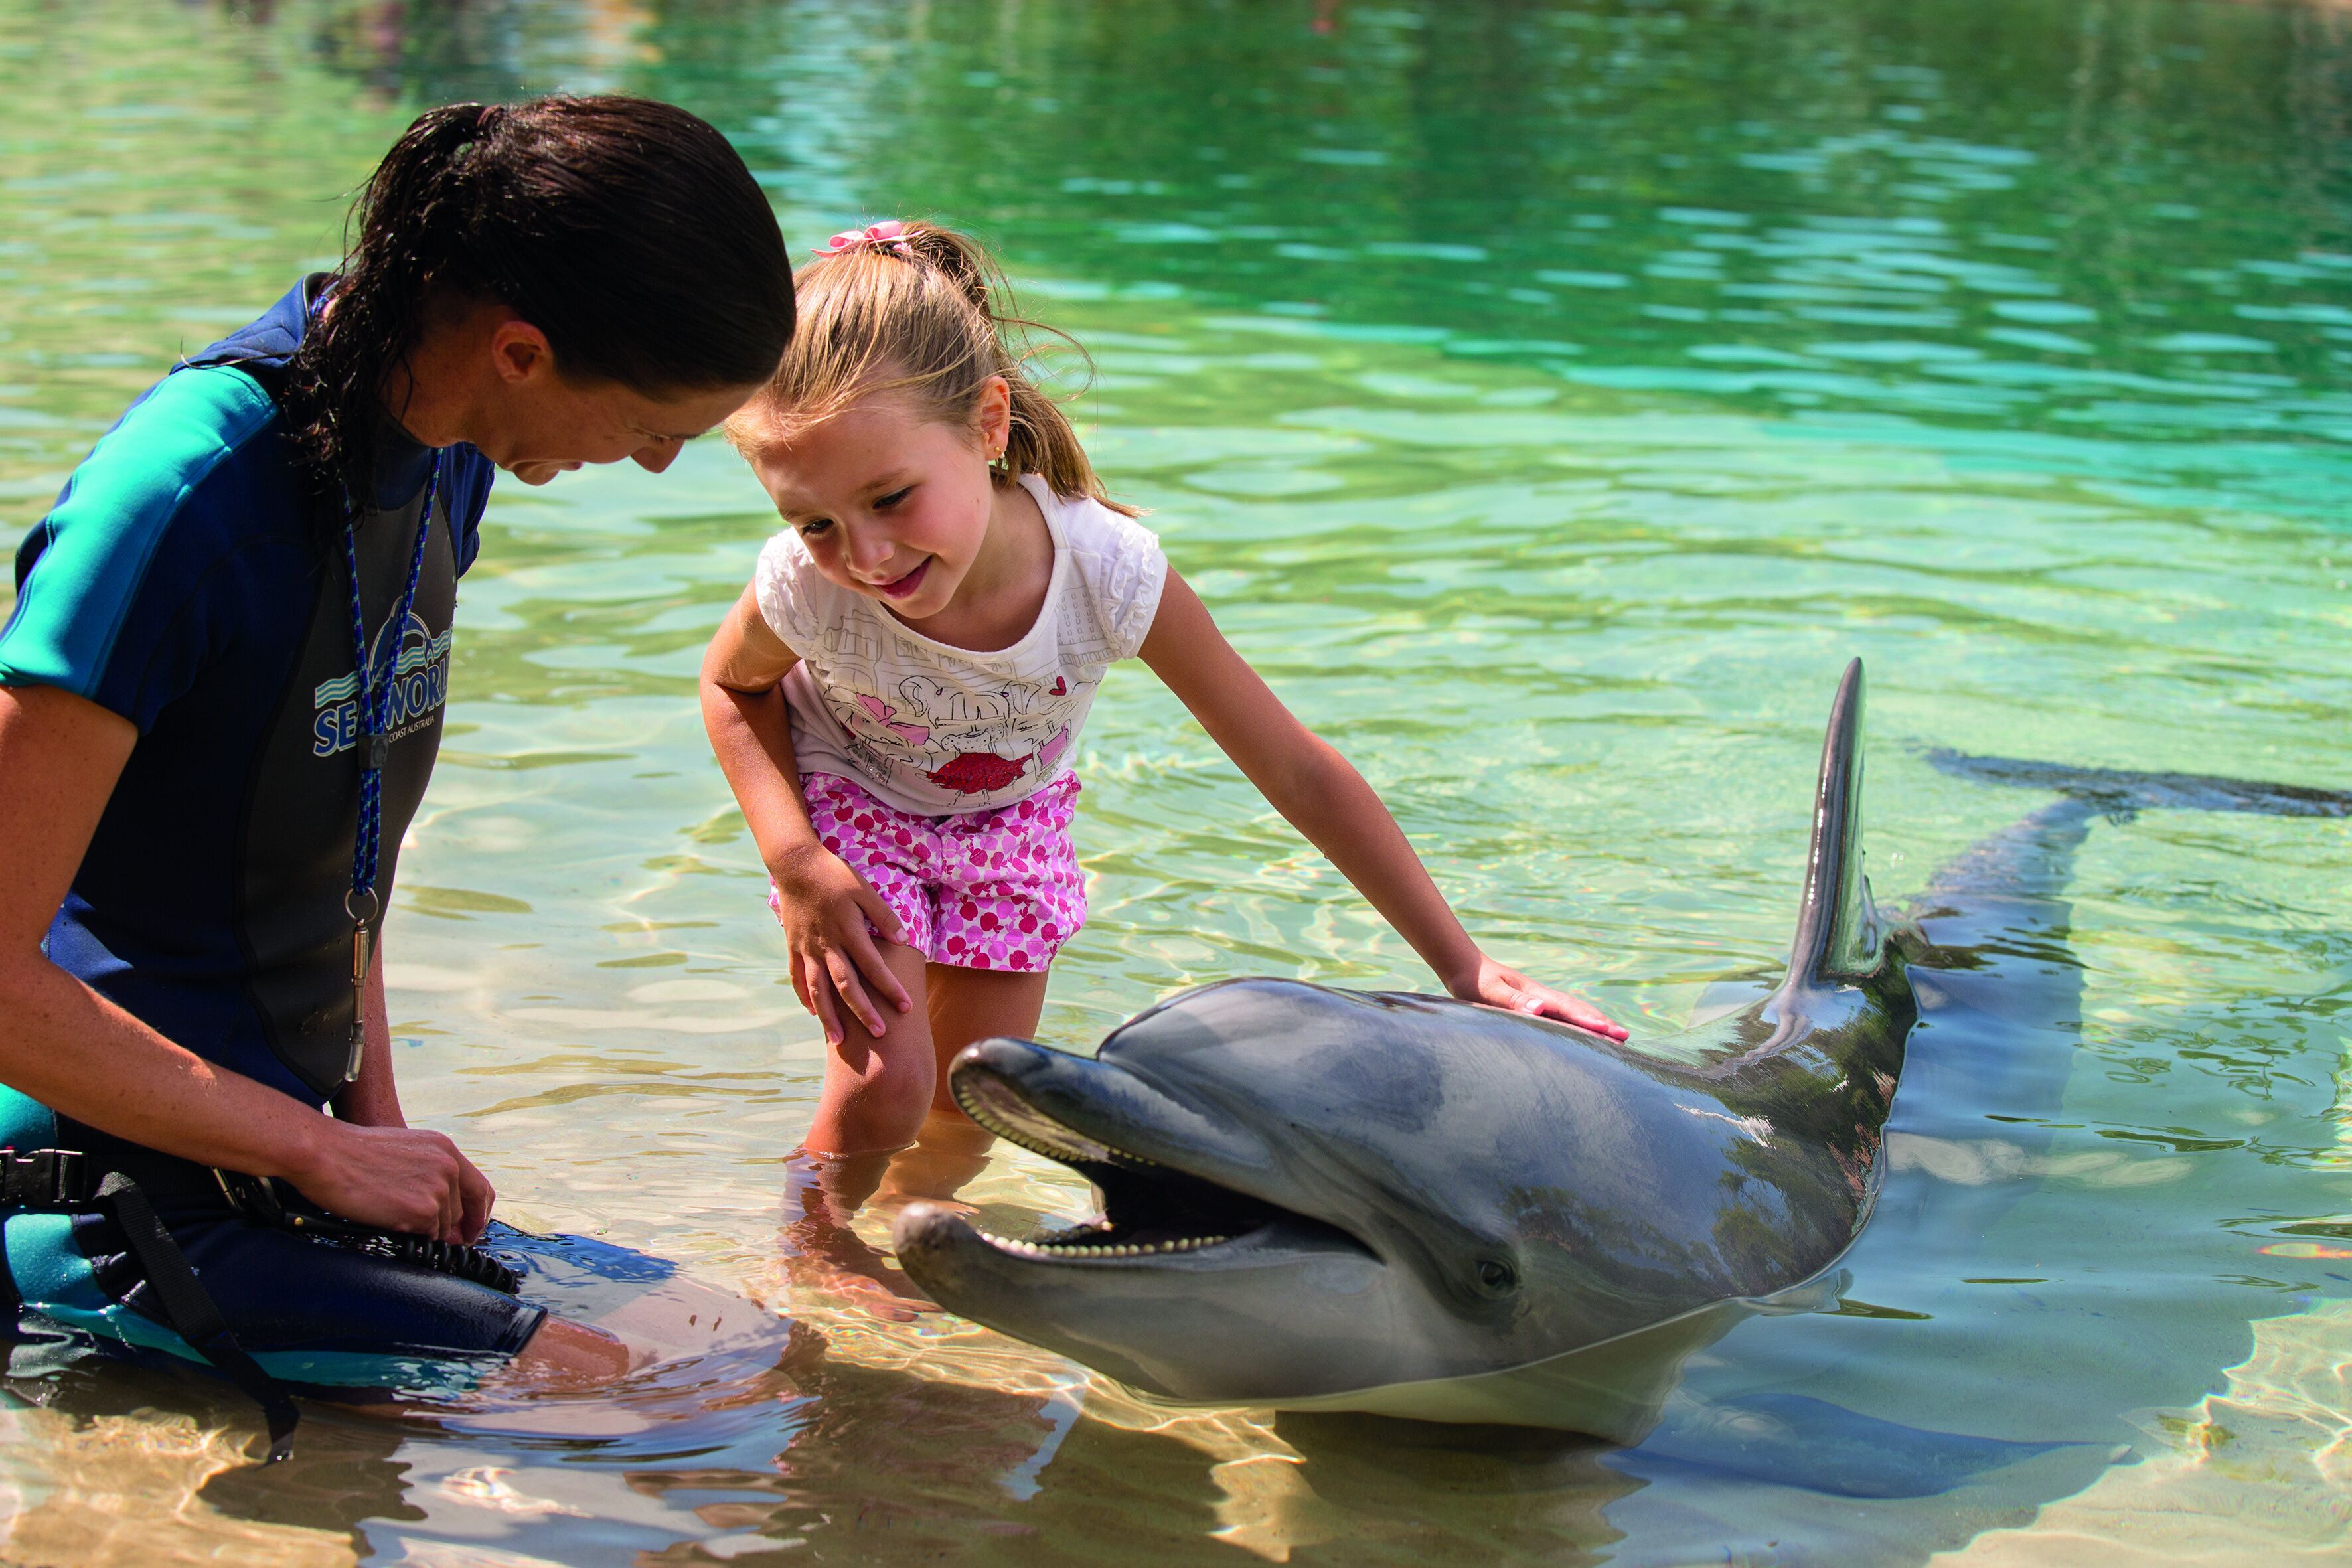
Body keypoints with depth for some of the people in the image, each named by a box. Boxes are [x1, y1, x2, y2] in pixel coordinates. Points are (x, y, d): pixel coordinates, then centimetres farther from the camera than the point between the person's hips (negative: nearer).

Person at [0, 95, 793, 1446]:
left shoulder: (445, 449, 4)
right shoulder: (187, 503, -25)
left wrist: (375, 1106, 6)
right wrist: (322, 1151, -16)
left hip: (278, 1128, 10)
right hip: (135, 1183, -10)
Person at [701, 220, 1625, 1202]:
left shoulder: (1109, 573, -38)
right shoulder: (805, 590, -37)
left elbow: (1298, 773, -29)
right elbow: (733, 685, -10)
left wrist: (1466, 970, -27)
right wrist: (796, 866, -27)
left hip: (1010, 816, 2)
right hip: (851, 807, -2)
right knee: (884, 1090, -16)